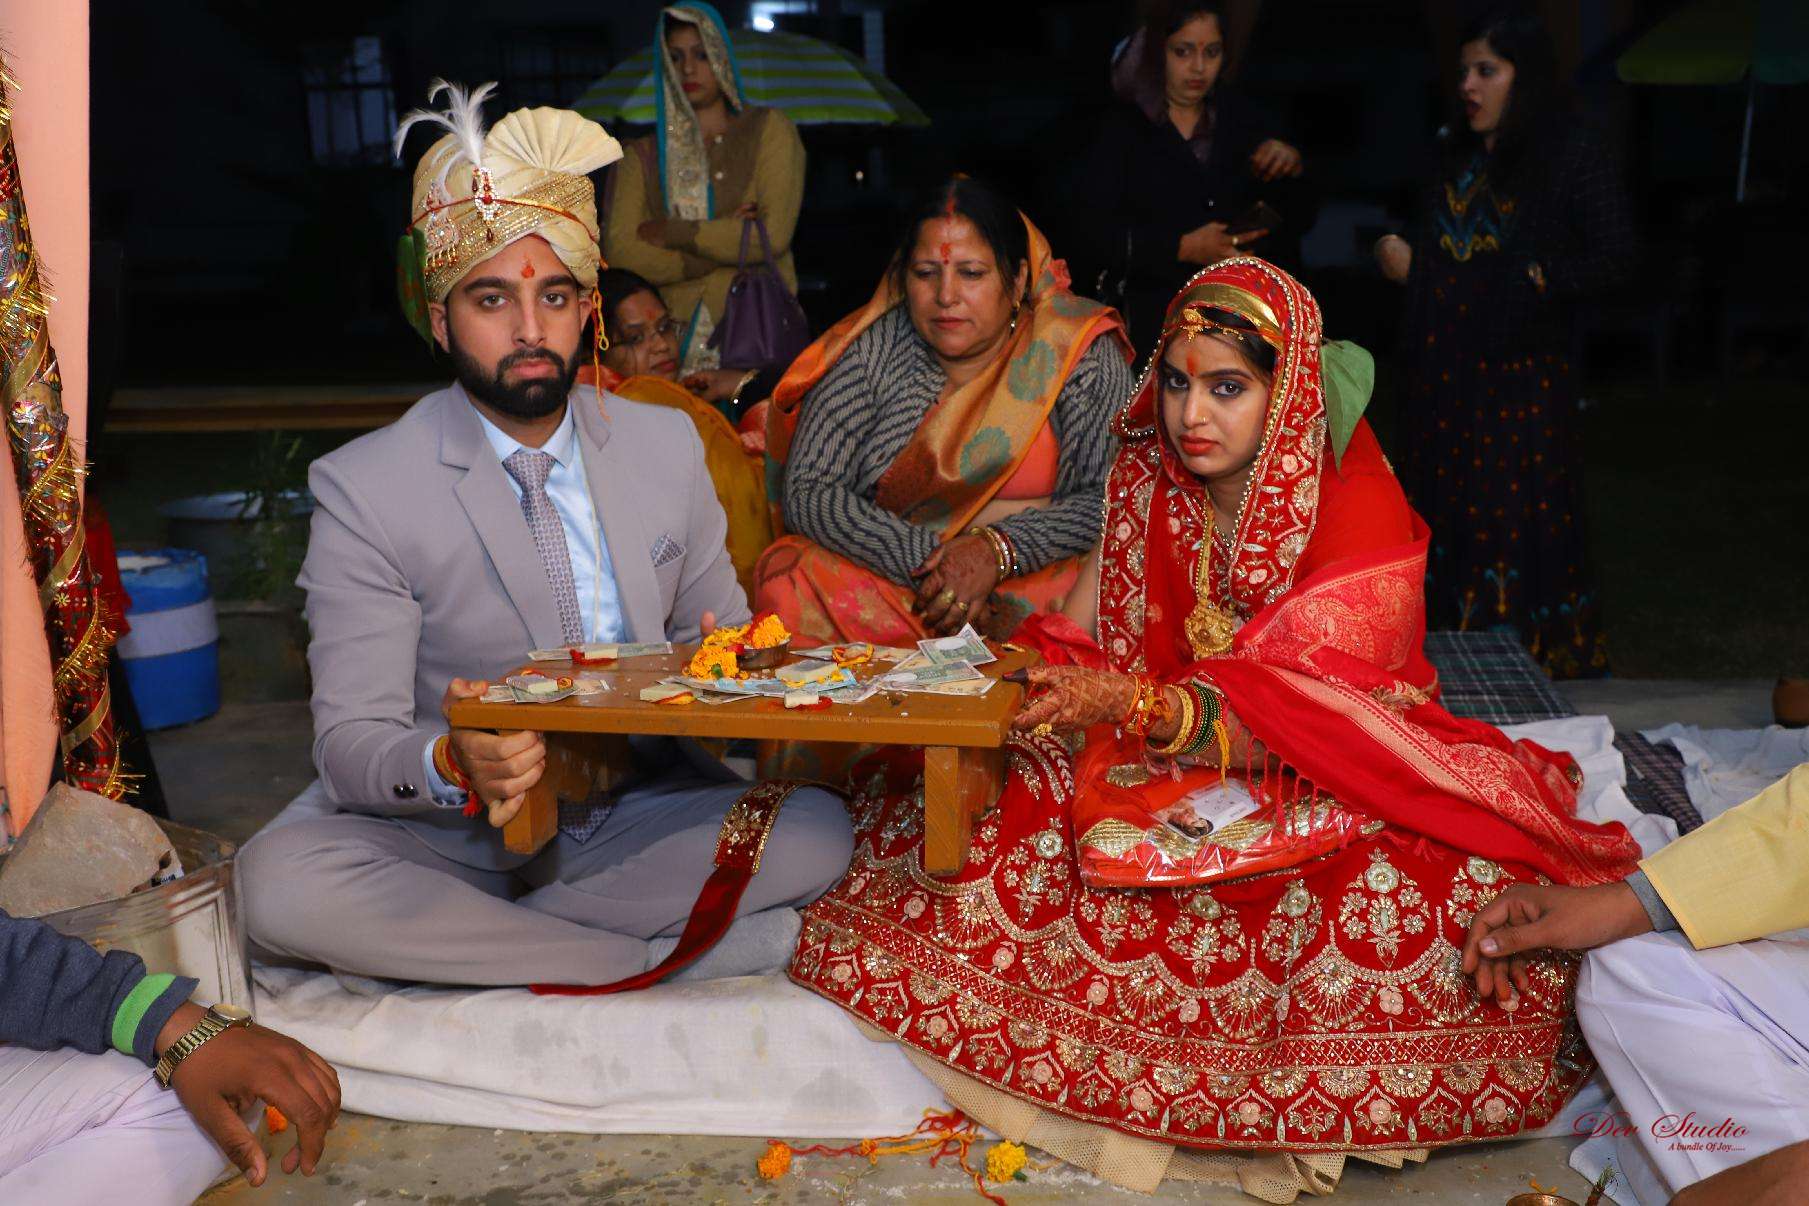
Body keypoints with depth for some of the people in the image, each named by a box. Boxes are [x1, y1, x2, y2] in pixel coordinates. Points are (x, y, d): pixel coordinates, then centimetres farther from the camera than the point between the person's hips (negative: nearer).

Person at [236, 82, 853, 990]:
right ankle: (643, 966, -19)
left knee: (816, 829, -24)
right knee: (280, 882, -31)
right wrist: (453, 765, -36)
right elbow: (351, 743, -13)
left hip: (641, 811, 3)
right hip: (452, 835, -3)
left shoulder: (667, 446, 4)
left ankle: (461, 935, -14)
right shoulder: (361, 490, -8)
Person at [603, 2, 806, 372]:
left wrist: (671, 232, 0)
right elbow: (619, 254, 0)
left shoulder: (768, 129, 9)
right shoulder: (641, 156, 15)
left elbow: (774, 235, -6)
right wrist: (725, 243, -7)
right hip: (675, 336, 1)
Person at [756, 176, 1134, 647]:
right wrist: (927, 561, -19)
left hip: (1036, 574, -1)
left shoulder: (1080, 355, -2)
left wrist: (998, 549, -26)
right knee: (786, 578, -27)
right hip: (885, 572, 1)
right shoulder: (873, 351, 1)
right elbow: (806, 493, -6)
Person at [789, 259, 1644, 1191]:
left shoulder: (1357, 519, -16)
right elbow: (1085, 641, 1)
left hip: (1318, 791, -4)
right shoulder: (1146, 482, 0)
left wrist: (1132, 705, -41)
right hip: (1157, 772, 5)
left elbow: (1293, 729, -25)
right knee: (970, 815, -17)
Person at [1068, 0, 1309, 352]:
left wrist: (1293, 166, -8)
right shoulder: (1121, 128, -3)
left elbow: (1298, 220, 12)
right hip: (1152, 317, -3)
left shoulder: (1243, 117, 8)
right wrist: (1181, 248, -20)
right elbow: (1091, 234, -13)